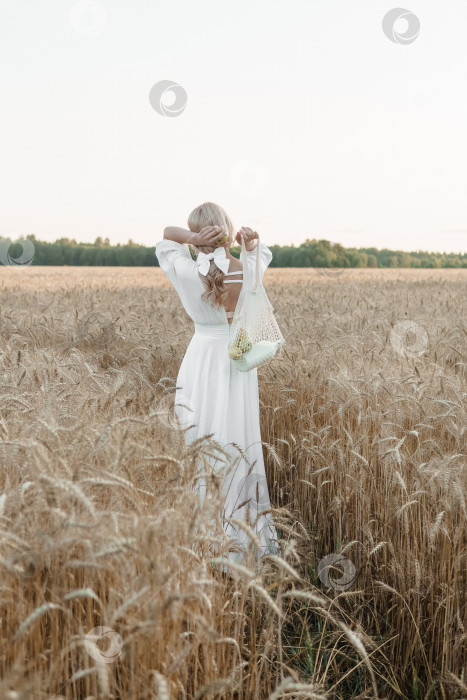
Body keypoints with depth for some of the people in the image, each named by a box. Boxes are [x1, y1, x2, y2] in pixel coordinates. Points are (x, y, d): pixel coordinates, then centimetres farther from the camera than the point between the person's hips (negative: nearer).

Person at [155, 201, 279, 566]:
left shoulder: (185, 271, -9)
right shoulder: (248, 271, -7)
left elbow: (166, 235, 9)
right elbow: (263, 252, 16)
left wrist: (192, 238, -11)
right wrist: (251, 238, -7)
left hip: (199, 362, -1)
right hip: (238, 361, 1)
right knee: (238, 446, 8)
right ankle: (240, 536, 16)